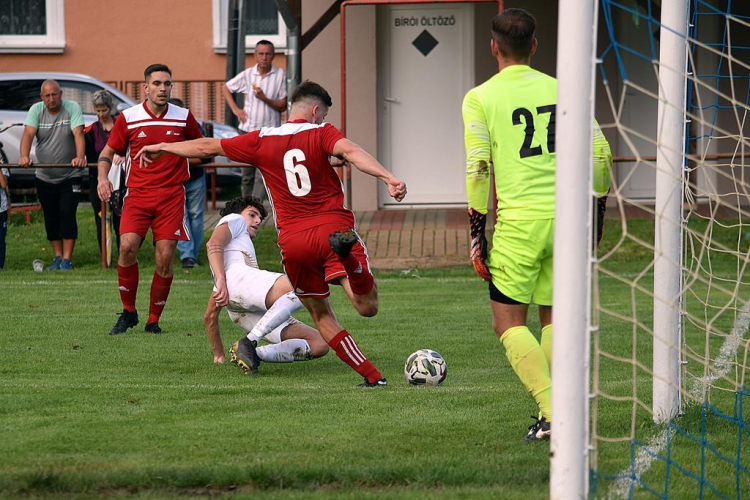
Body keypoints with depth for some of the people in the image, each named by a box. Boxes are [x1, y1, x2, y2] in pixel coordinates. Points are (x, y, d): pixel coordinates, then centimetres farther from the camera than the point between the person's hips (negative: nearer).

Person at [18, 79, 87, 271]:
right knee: (51, 219, 8)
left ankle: (67, 260, -6)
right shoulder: (36, 110, -3)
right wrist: (24, 156, -35)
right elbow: (28, 133, -17)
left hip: (70, 176, -3)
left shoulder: (72, 108, -9)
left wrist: (80, 157, -40)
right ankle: (58, 257, 21)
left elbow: (78, 134, -22)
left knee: (68, 216, -10)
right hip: (44, 177, 3)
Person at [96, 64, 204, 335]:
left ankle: (154, 320, 9)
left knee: (165, 257, -6)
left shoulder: (183, 117, 3)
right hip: (137, 193, -1)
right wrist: (102, 177, -5)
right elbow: (108, 151, 12)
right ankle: (128, 312, -1)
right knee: (127, 246, -19)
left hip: (172, 195, 1)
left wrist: (184, 166, 6)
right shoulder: (128, 118, 1)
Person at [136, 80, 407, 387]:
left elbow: (207, 147, 20)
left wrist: (161, 147, 34)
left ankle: (371, 375, 5)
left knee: (320, 313, 16)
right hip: (332, 223, -3)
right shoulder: (321, 133, 3)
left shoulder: (262, 140, 10)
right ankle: (346, 251, -43)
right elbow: (351, 152, -18)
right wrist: (388, 178, -30)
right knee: (367, 306, -16)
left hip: (292, 239, 3)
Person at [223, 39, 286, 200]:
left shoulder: (281, 75, -4)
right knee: (247, 175, 11)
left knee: (262, 174, -15)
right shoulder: (247, 75, 4)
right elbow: (226, 88, 20)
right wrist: (235, 109, 9)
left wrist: (265, 99, -19)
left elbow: (282, 106, -4)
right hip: (247, 129, 3)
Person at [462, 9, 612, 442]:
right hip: (563, 215, 4)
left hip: (518, 220, -4)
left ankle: (553, 413, -13)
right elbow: (600, 152, 6)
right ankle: (553, 414, 13)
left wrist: (477, 235, -2)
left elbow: (478, 168, -8)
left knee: (510, 323, 4)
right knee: (553, 318, 18)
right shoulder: (561, 90, 8)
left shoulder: (480, 98, -2)